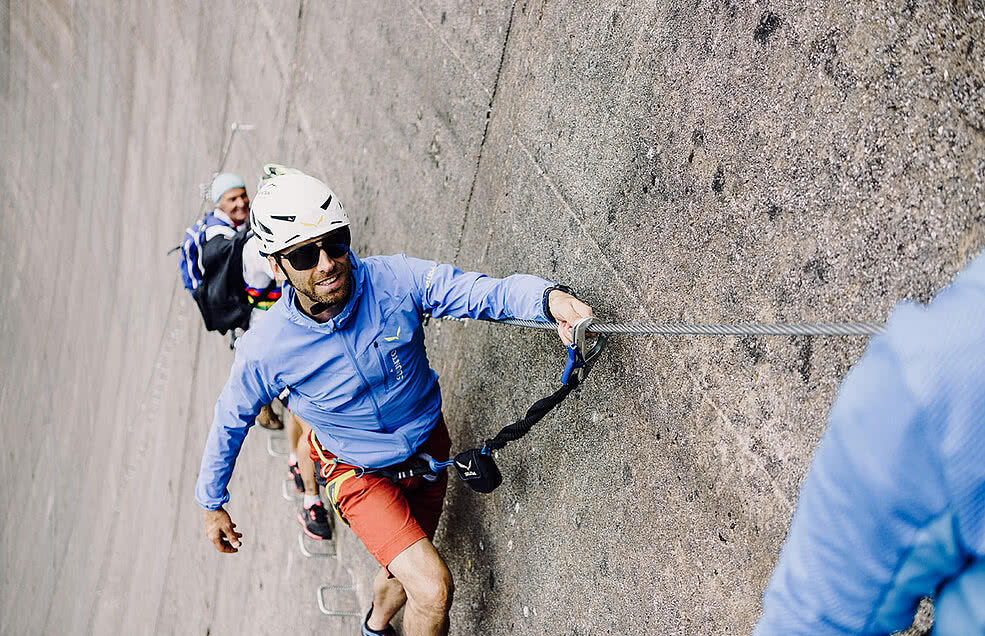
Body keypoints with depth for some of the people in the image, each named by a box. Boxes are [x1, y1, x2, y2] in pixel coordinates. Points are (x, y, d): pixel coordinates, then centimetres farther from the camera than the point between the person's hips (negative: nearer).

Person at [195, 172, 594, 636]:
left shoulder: (395, 280, -24)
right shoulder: (265, 349, -24)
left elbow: (486, 292, -31)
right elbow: (230, 421, -7)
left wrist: (548, 298, -53)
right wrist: (211, 503, 4)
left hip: (428, 446, 3)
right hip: (360, 472, -3)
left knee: (402, 571, 23)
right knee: (432, 589, -18)